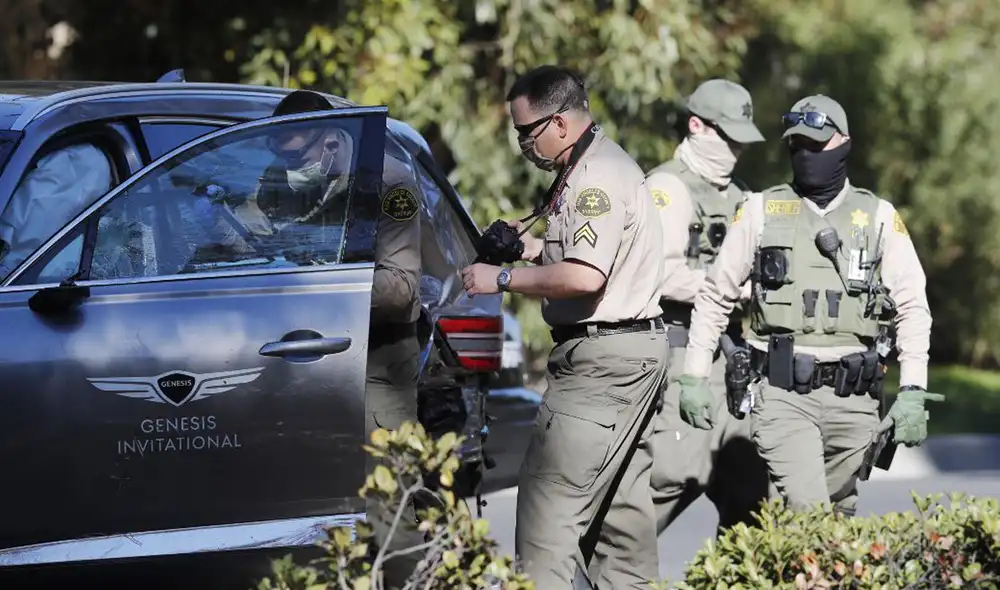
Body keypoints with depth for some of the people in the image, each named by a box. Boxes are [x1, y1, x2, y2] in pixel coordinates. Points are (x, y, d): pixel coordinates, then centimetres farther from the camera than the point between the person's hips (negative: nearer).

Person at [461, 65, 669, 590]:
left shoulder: (598, 177, -16)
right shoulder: (587, 170, 18)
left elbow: (585, 276, -27)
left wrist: (502, 279, -17)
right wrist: (532, 247, 14)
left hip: (602, 360, -11)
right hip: (634, 352, 11)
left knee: (548, 505, -14)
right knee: (622, 500, 12)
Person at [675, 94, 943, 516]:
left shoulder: (878, 217, 7)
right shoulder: (762, 211, 7)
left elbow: (913, 308, 5)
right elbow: (714, 296, 13)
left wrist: (913, 392, -5)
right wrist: (693, 378, 8)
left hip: (853, 398, 2)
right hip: (783, 394, -2)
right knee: (806, 515, -19)